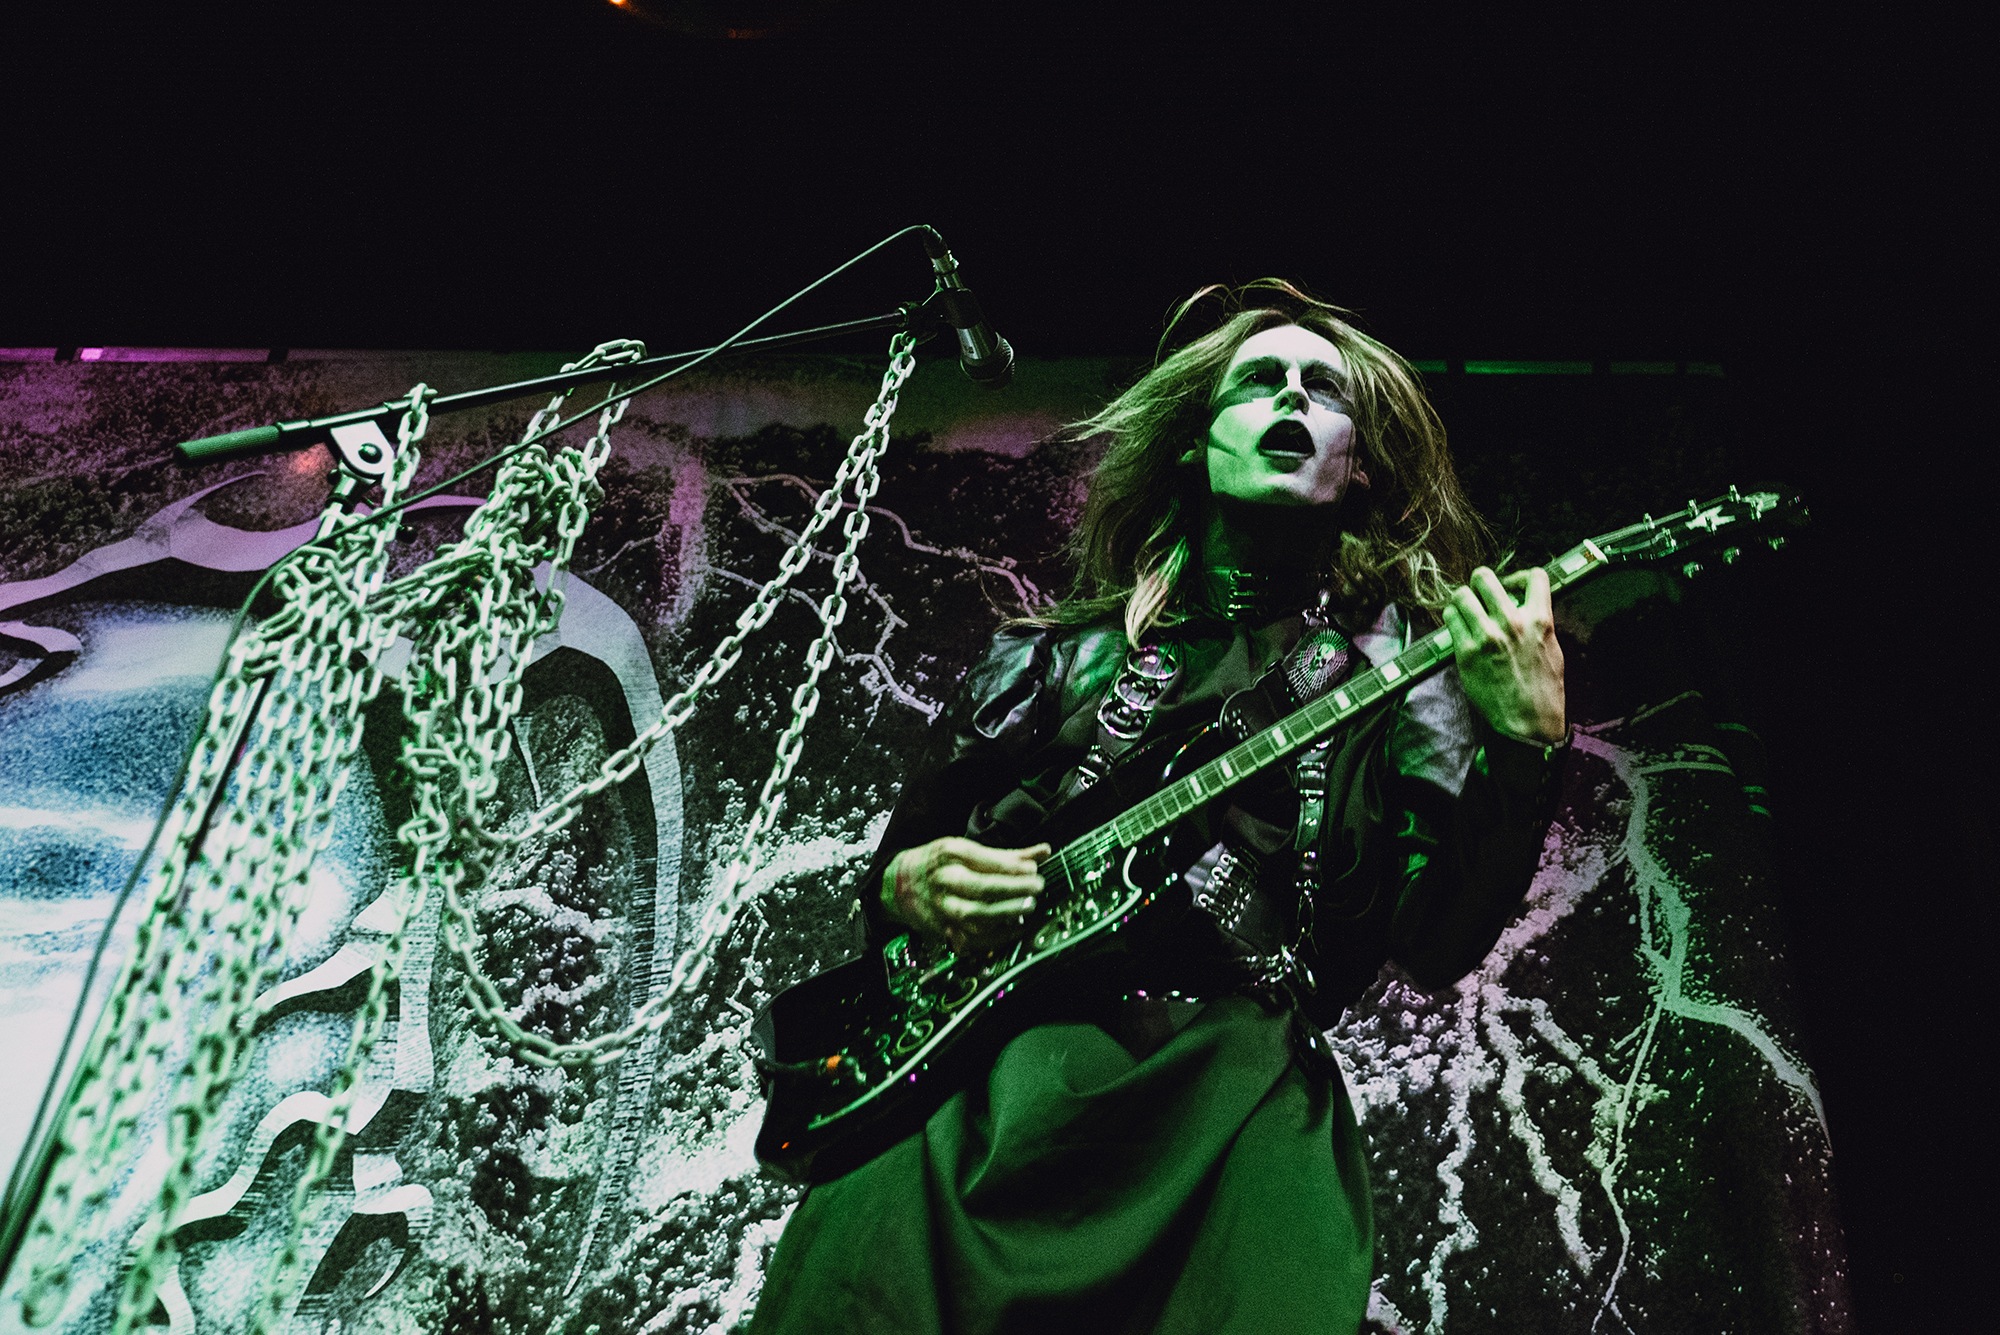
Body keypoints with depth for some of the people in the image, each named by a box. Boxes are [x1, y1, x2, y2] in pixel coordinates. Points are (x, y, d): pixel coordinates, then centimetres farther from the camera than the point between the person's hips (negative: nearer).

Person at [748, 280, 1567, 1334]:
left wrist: (1526, 743, -14)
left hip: (1236, 1059, -1)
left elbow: (1437, 949, -1)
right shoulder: (1054, 655, 18)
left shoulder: (1400, 669, 11)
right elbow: (898, 861, 24)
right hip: (994, 1041, 2)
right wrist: (908, 884, 2)